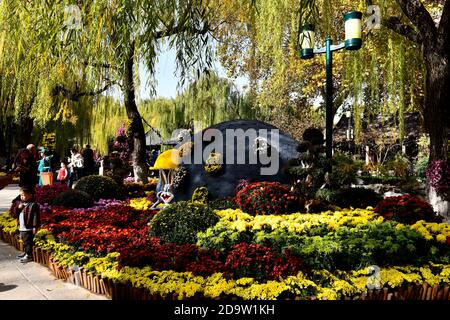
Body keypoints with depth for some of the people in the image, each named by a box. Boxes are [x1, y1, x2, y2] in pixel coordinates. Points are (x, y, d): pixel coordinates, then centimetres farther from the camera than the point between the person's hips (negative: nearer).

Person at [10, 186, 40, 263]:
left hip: (28, 228, -8)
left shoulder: (33, 205, -15)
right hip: (21, 228, 8)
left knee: (28, 242, -1)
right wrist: (18, 208, -7)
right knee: (24, 241, 22)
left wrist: (35, 227, -17)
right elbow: (13, 213, 10)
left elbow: (36, 216, -16)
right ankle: (26, 252, 38)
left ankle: (29, 255, 9)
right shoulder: (19, 203, 9)